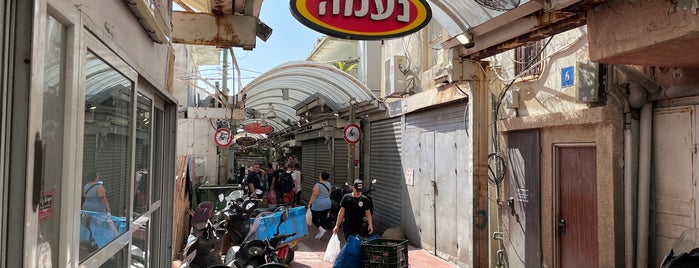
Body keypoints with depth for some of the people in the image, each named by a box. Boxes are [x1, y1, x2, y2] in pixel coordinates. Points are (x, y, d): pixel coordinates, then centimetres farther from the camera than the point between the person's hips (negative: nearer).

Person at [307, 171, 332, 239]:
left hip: (318, 205, -6)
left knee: (314, 218, 9)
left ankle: (321, 229, -9)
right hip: (327, 205, 7)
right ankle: (320, 234, 17)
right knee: (323, 218, 11)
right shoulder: (329, 184, 4)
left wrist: (309, 203, -16)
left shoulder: (318, 185, -18)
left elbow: (314, 195, -20)